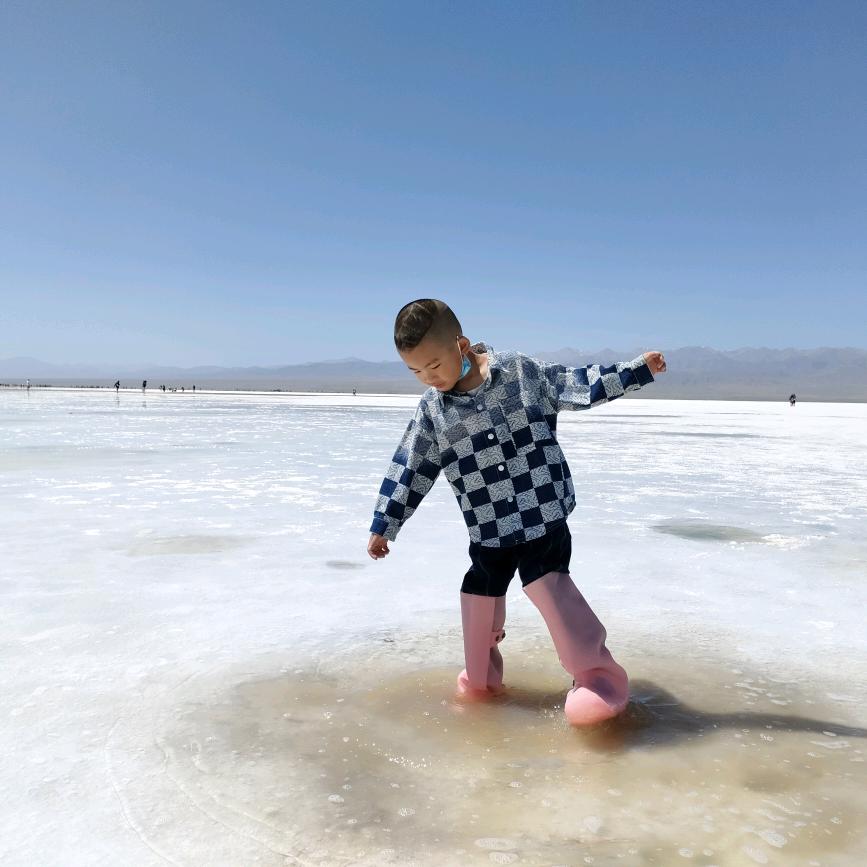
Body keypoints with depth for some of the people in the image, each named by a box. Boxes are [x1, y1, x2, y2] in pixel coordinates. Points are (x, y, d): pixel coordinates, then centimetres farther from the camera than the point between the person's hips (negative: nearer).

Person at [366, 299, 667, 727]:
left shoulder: (521, 370, -7)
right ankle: (482, 678, 34)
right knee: (479, 594, 11)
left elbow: (576, 385, 2)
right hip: (487, 530, 4)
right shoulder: (431, 410, 0)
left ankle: (598, 675, 0)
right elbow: (408, 471, 4)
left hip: (542, 514, -4)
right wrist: (383, 526, 7)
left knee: (547, 584, -15)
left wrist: (637, 368, -1)